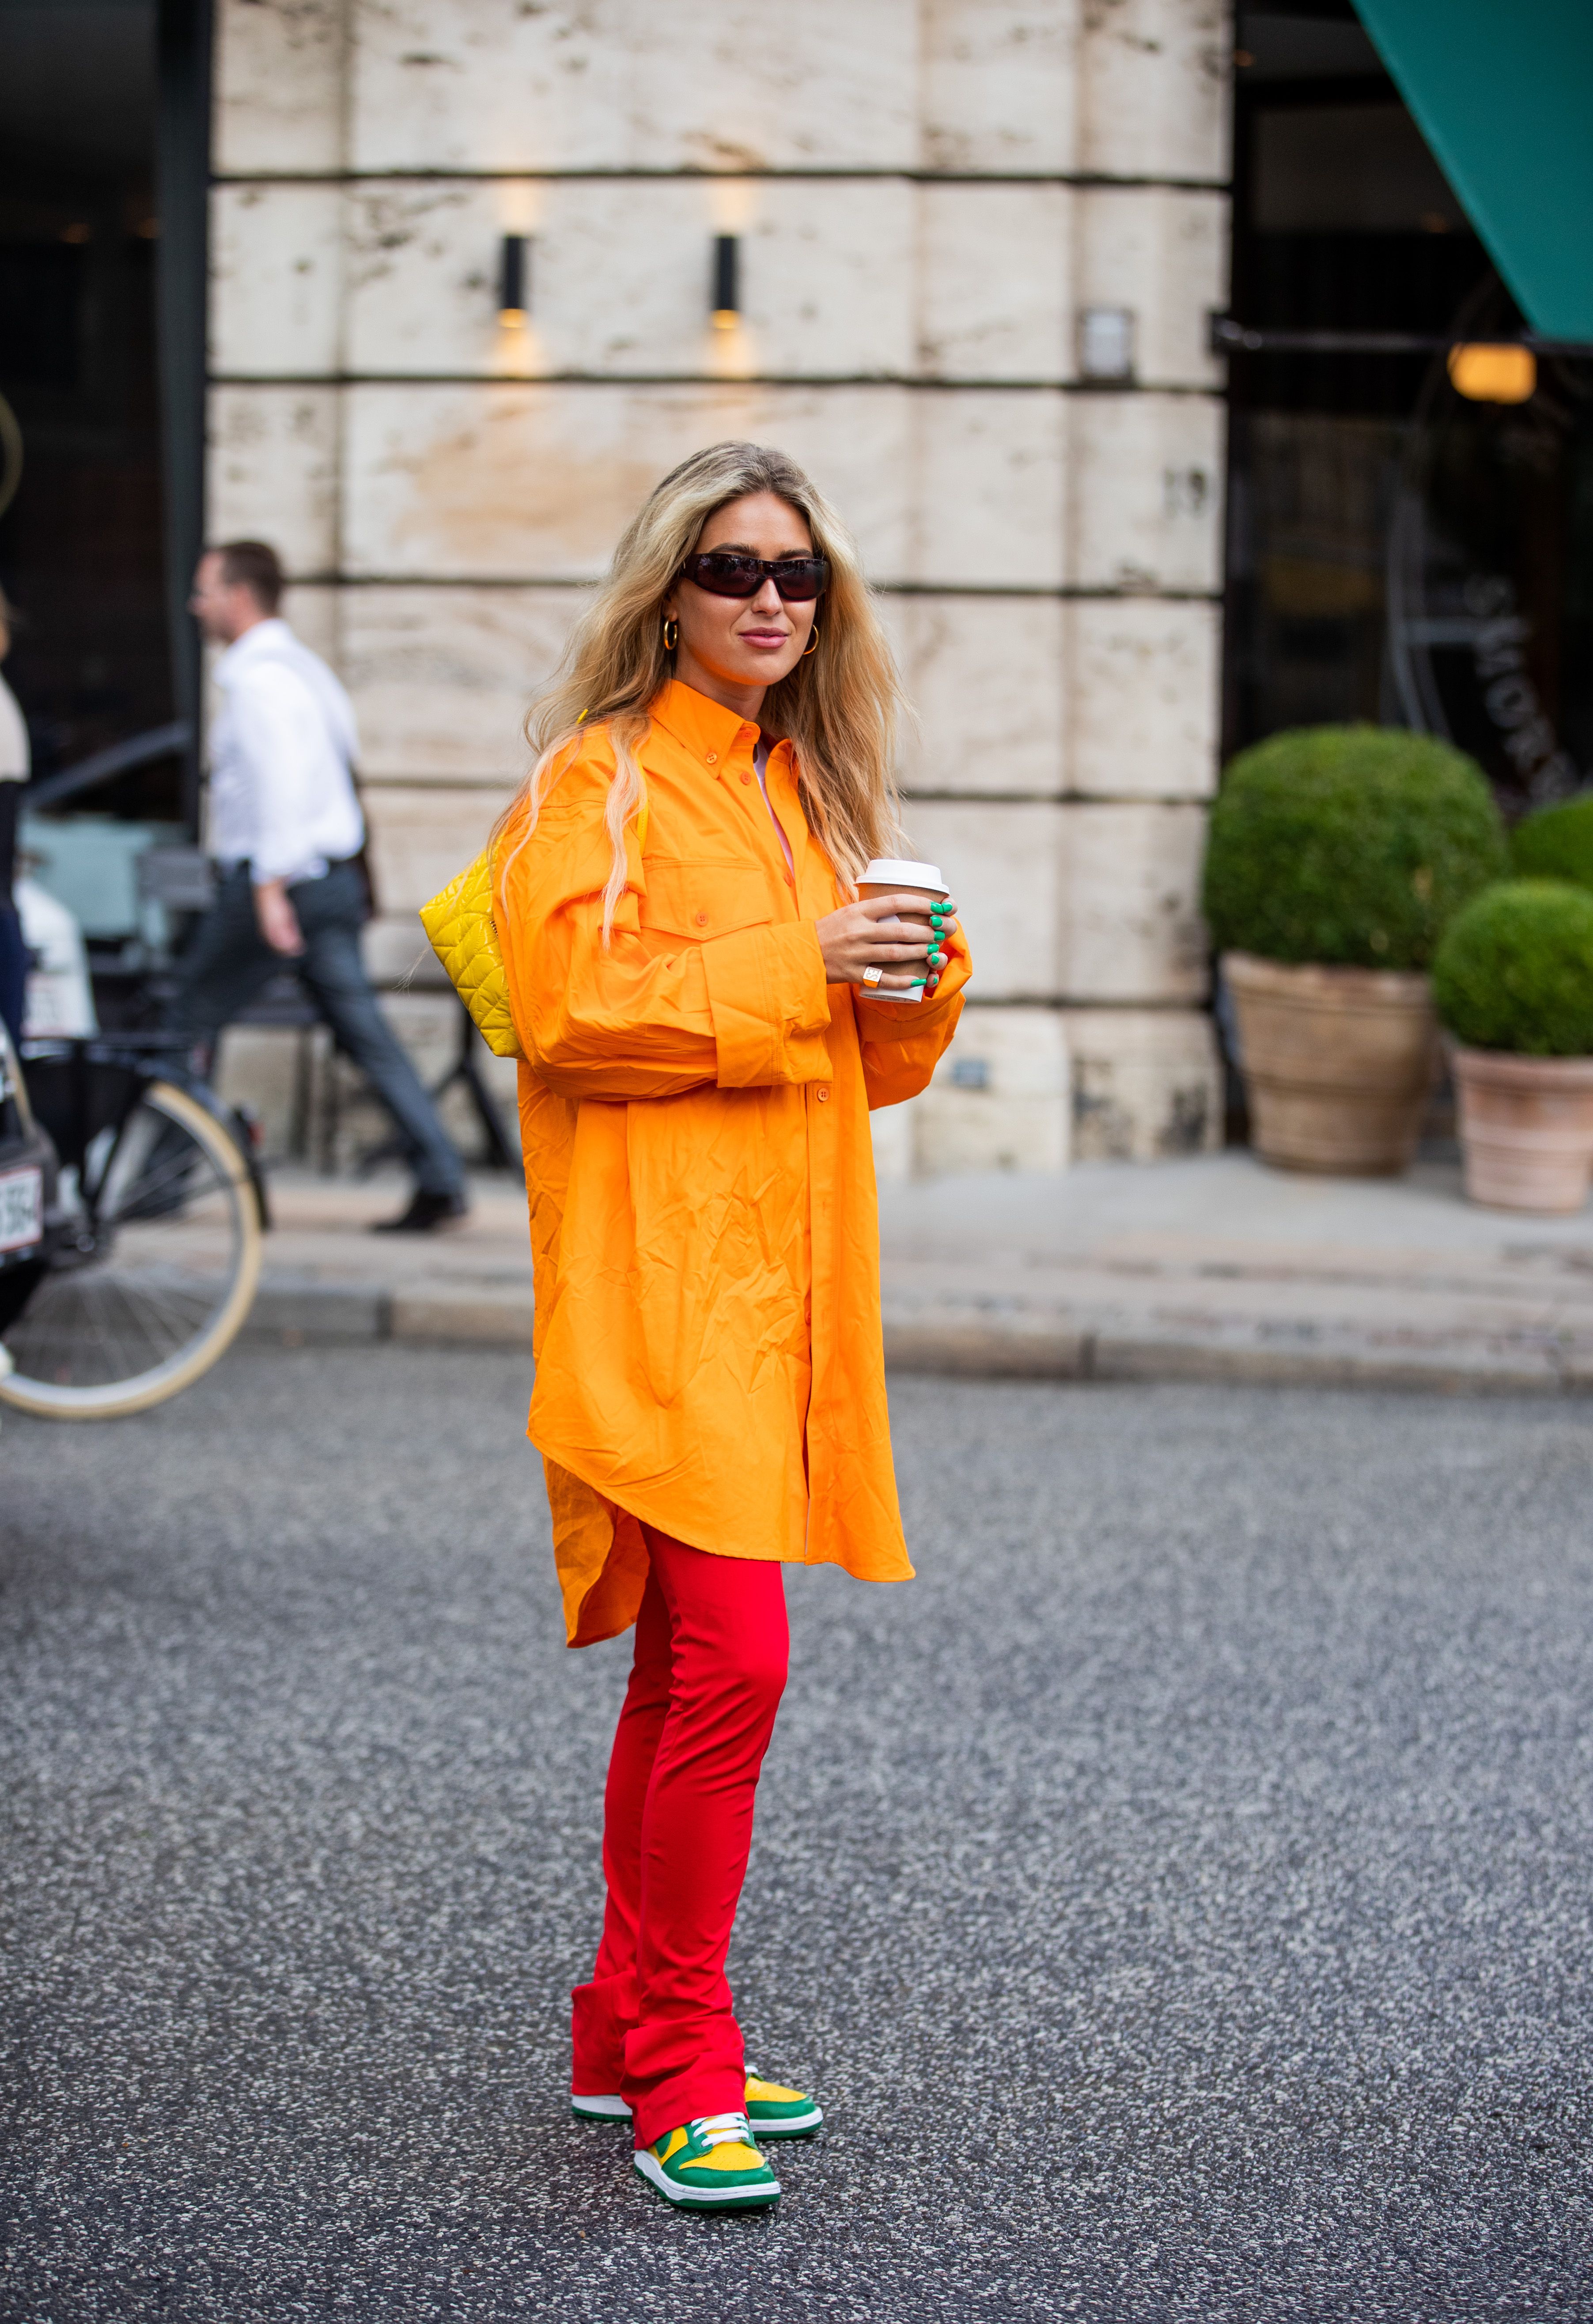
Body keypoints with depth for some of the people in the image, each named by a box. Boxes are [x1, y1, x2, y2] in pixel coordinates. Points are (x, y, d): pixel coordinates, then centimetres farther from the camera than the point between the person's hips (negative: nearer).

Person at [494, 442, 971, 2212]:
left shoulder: (805, 795, 20)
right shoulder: (596, 781, -3)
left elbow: (876, 1064, 21)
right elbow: (569, 1005, -16)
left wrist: (912, 980, 0)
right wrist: (792, 964, -17)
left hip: (779, 1274, 8)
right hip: (656, 1284, -8)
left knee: (695, 1666, 13)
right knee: (728, 1662, -15)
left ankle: (626, 2030, 23)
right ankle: (680, 2063, -5)